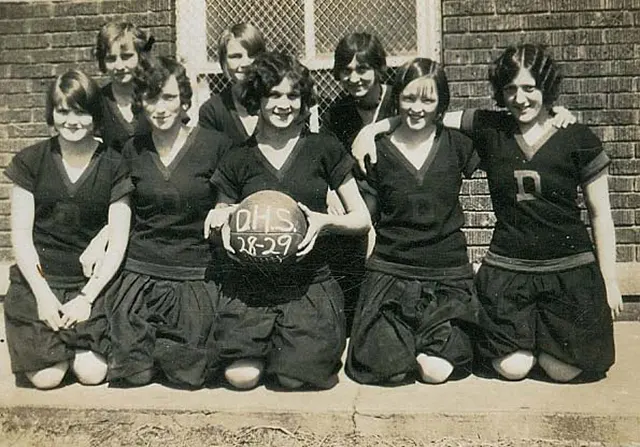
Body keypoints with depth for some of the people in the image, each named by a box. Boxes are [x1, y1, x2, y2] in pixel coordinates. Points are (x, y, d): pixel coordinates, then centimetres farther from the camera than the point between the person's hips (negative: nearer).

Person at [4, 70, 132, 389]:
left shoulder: (113, 167, -2)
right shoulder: (31, 161, 0)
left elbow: (118, 242, -3)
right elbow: (21, 235, -1)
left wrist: (87, 296, -10)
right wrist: (43, 293, -9)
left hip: (92, 283, 0)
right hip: (37, 280, 0)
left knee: (93, 373, -12)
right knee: (47, 377, -10)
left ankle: (75, 340, 20)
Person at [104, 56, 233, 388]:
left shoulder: (215, 145, -5)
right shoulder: (133, 150, 6)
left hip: (195, 274, -2)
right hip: (140, 272, 3)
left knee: (188, 376, -6)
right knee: (131, 375, -2)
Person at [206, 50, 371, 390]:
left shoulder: (324, 149, 2)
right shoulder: (238, 161, 7)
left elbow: (361, 219, 5)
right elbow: (222, 219, 16)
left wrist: (325, 221, -15)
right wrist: (221, 220, -8)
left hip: (309, 284, -1)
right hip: (250, 284, 2)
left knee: (296, 377, -19)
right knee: (241, 377, -16)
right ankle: (266, 345, 18)